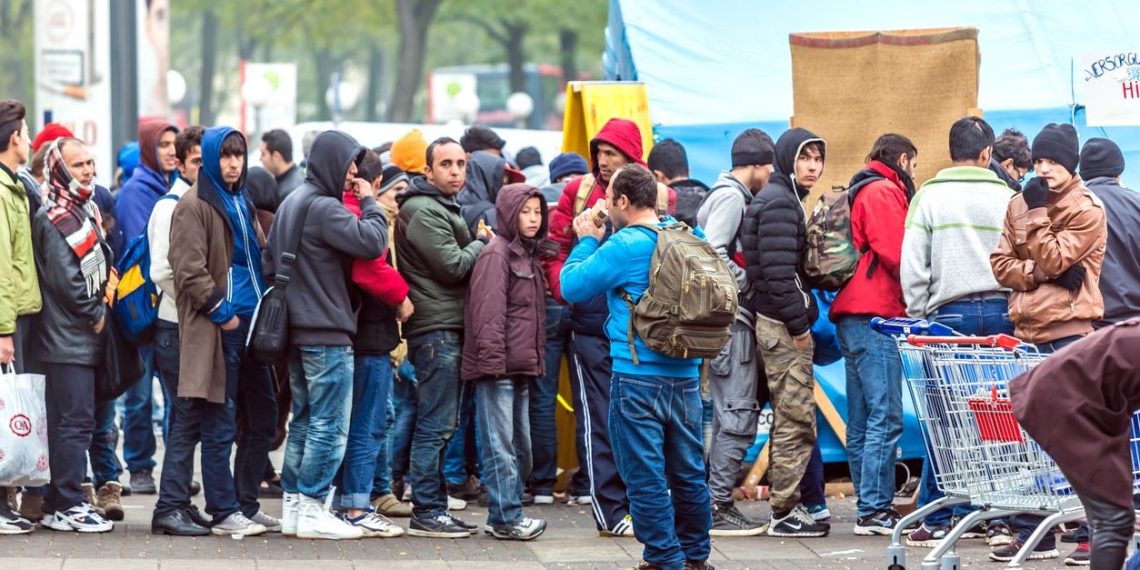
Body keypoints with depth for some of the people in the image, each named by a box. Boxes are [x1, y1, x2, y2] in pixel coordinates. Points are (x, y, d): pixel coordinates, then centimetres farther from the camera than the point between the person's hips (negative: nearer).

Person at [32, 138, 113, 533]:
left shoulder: (84, 210, 17)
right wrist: (95, 315, -8)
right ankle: (67, 506, -8)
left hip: (84, 337, 10)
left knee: (74, 421, 11)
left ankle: (60, 504, 14)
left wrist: (101, 311, 10)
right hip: (68, 339, -10)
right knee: (74, 421, -10)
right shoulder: (55, 219, -14)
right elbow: (66, 279, -19)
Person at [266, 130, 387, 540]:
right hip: (327, 334, -10)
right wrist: (369, 203, -9)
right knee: (329, 425, -5)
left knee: (304, 421, 15)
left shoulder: (290, 204, 15)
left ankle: (292, 506, 17)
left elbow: (269, 260, 20)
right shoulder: (324, 208, -16)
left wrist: (283, 303, 22)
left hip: (297, 330, 10)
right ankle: (312, 510, -4)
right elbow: (372, 242, -24)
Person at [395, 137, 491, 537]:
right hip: (436, 328, -11)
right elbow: (453, 266, -17)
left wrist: (478, 244, 6)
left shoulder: (442, 208, 21)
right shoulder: (423, 211, -12)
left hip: (447, 328, 11)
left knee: (441, 425, 13)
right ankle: (426, 513, -8)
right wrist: (481, 243, -2)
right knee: (435, 425, -9)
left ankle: (434, 507, 17)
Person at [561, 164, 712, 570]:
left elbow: (572, 286, -9)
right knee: (688, 471, 14)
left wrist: (588, 241, 6)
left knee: (645, 472, 0)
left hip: (638, 376, -7)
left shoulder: (625, 247, -14)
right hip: (686, 374, 7)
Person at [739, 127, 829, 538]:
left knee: (790, 418, 14)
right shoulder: (779, 203, -14)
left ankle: (786, 506, 19)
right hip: (783, 325, -11)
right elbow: (778, 272, -22)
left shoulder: (784, 199, 19)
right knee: (796, 417, -8)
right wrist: (799, 324, -20)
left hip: (777, 323, 11)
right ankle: (785, 512, -6)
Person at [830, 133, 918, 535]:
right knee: (886, 416, -11)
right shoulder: (884, 192, -6)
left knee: (862, 419, 11)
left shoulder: (863, 192, 23)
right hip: (876, 314, -10)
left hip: (851, 316, 10)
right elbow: (895, 253, -16)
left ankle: (869, 507, 14)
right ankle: (875, 510, -14)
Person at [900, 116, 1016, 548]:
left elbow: (913, 267, -3)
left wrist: (918, 317, 5)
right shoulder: (1008, 198, 4)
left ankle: (936, 520, 1)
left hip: (949, 313, -1)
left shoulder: (929, 197, 0)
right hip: (1002, 312, 1)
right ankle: (1000, 519, 5)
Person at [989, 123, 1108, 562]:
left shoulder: (1087, 210, -4)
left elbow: (1053, 260, -12)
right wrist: (1039, 273, -8)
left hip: (1067, 330, -6)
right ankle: (1032, 533, 11)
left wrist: (1037, 213, -12)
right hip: (1028, 328, 6)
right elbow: (1001, 262, 8)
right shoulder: (1020, 204, 13)